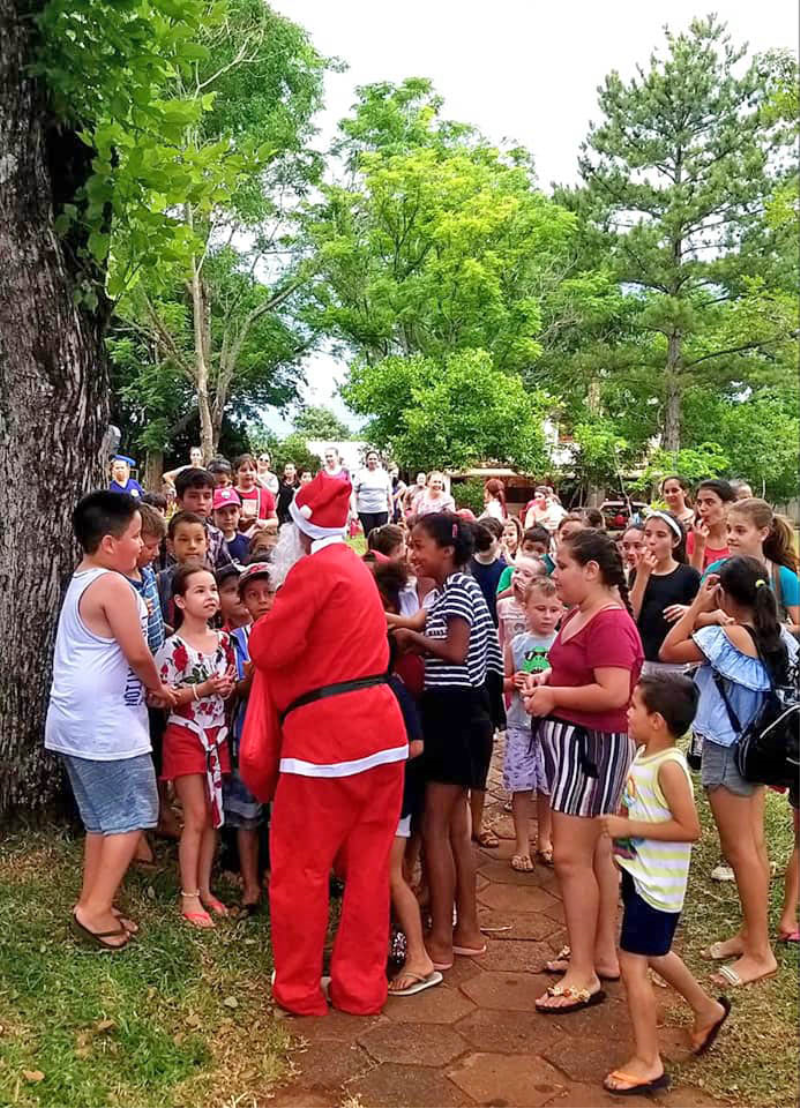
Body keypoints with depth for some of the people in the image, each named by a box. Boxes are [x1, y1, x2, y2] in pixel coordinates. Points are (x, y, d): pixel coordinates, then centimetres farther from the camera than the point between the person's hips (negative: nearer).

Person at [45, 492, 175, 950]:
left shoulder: (82, 581, 14)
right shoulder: (113, 585, -17)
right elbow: (138, 655, -17)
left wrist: (146, 688, 11)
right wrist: (159, 688, 2)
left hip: (80, 720, 10)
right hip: (105, 723, -10)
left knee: (103, 817, 17)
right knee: (131, 816, 0)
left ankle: (93, 905, 24)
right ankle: (95, 909, 2)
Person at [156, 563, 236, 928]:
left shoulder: (223, 640, 3)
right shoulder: (174, 647, -14)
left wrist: (229, 686, -8)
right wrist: (201, 690, -24)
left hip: (216, 735, 6)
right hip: (185, 736, -6)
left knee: (213, 817, 10)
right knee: (196, 817, -4)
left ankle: (204, 888, 22)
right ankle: (189, 896, 8)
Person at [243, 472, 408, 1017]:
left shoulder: (314, 569, -10)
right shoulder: (358, 568, 17)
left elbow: (268, 649, -13)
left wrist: (268, 622, 6)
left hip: (324, 736, -8)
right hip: (380, 728, 8)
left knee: (301, 869, 8)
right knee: (369, 867, 13)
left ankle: (300, 990, 21)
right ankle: (361, 988, 24)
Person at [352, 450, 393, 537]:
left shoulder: (384, 474, 9)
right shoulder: (361, 475, 2)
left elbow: (388, 492, 17)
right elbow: (354, 493, 1)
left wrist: (391, 506, 17)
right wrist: (354, 510, -4)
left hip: (382, 510, 1)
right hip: (365, 511, -1)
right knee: (369, 535, 2)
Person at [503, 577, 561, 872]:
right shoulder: (515, 644, 1)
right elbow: (502, 682, 9)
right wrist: (514, 682, -12)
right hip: (520, 724, 1)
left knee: (548, 785, 10)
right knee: (521, 784, 4)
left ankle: (544, 839, 30)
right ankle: (522, 845, 18)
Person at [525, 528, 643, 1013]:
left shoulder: (610, 622, -20)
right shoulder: (579, 615, 10)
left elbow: (613, 692, -28)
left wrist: (553, 696, -18)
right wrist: (547, 678, 5)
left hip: (593, 745, -10)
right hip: (573, 741, 10)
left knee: (571, 856, -5)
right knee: (597, 852, 17)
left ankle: (584, 974, 6)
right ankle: (604, 953, 29)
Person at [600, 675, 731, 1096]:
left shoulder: (668, 766, -24)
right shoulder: (644, 755, 3)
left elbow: (689, 828, -26)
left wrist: (630, 828, -24)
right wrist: (619, 825, 0)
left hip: (656, 883, -9)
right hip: (640, 874, 9)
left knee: (632, 962, -3)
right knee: (654, 953, 24)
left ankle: (647, 1063, 10)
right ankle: (707, 1009, 46)